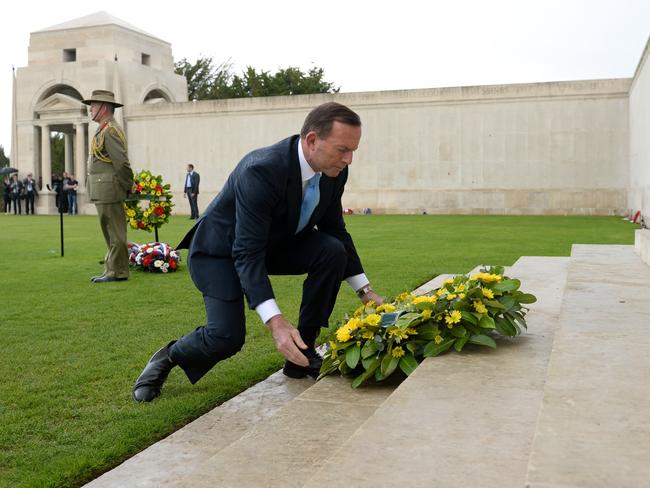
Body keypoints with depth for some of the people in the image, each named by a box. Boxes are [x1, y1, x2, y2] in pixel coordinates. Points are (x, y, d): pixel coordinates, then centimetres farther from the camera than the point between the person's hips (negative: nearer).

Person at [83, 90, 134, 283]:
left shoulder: (110, 131, -14)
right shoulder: (104, 130, 19)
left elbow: (121, 162, -19)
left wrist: (128, 187, -12)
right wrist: (127, 186, 15)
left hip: (109, 191, -10)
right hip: (101, 192, 10)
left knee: (115, 234, -4)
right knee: (110, 233, 14)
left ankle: (117, 272, 1)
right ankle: (113, 269, 21)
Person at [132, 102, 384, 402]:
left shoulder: (334, 171, -15)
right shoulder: (262, 170, -36)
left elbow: (335, 230, 1)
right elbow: (247, 253, -37)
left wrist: (365, 291, -3)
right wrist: (276, 323, -46)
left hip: (275, 242, 7)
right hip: (220, 250, -6)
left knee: (334, 251, -18)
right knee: (227, 336, -23)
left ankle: (301, 354, -4)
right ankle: (169, 358, 11)